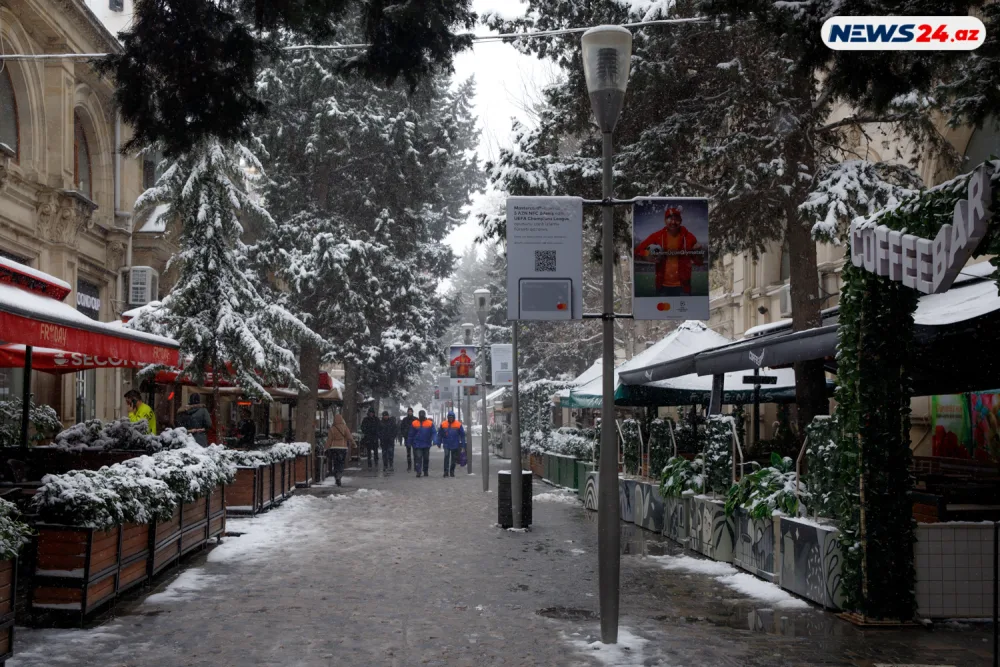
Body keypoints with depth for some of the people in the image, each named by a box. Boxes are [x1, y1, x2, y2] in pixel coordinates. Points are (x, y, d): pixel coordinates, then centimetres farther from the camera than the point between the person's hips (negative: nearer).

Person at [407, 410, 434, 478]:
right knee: (418, 458, -11)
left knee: (426, 459, 11)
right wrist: (410, 443, 7)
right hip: (417, 445, -1)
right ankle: (418, 471, -13)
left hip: (426, 445, 1)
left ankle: (425, 471, 23)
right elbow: (411, 434, 6)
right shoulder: (414, 423, 0)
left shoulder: (430, 423, -1)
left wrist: (433, 440, -15)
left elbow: (433, 433, 0)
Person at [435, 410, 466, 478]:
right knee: (446, 456, -15)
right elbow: (440, 434, 5)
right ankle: (446, 471, -13)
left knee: (454, 459, 8)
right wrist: (439, 443, 3)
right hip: (446, 444, -1)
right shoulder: (443, 424, -3)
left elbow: (462, 435, 0)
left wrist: (462, 445, -3)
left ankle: (452, 471, 21)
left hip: (455, 445, 1)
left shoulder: (458, 424, -4)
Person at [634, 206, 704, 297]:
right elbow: (637, 251, 2)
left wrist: (698, 252, -16)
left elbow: (699, 262, 4)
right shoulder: (657, 236, -3)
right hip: (663, 286, 0)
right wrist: (648, 255, -17)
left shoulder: (688, 237, -2)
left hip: (682, 286, 0)